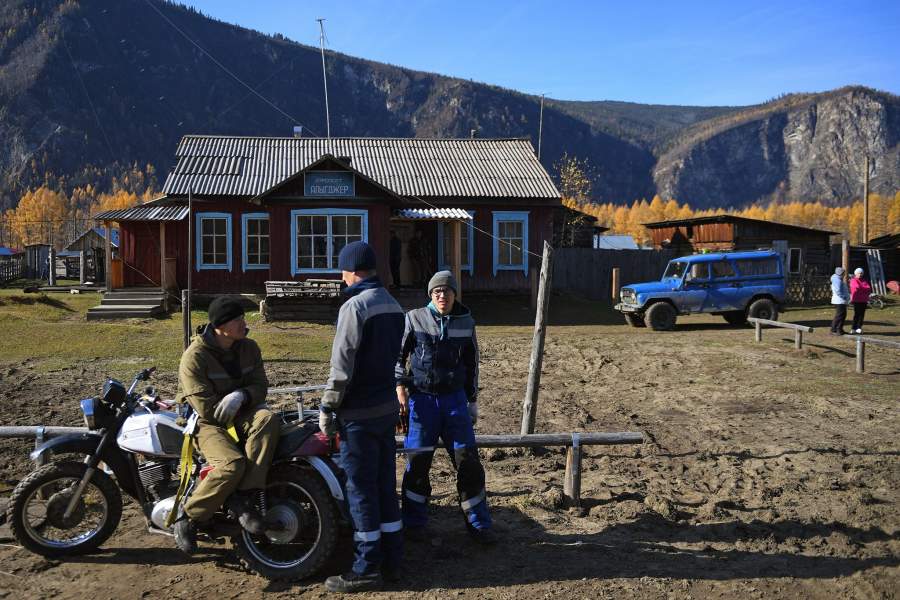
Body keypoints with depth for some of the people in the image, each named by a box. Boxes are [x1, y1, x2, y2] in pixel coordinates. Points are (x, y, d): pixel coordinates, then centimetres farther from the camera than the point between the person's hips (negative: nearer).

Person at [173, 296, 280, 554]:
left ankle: (242, 498, -28)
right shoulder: (195, 356, -15)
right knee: (232, 464, -33)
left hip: (240, 415, 5)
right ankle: (188, 517, -10)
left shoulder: (249, 348, 4)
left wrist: (241, 396, -21)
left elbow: (260, 385, 1)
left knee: (267, 419, -31)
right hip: (208, 422, -5)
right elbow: (206, 408, -18)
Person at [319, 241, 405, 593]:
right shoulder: (393, 305, 10)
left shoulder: (355, 306, -16)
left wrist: (327, 408, -10)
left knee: (361, 490, 1)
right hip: (387, 407, 8)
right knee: (385, 485, 14)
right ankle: (391, 560, 22)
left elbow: (342, 366, -18)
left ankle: (367, 569, 9)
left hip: (359, 413, -8)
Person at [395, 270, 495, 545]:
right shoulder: (414, 319, -3)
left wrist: (473, 401, 13)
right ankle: (414, 522, 20)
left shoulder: (466, 323, 4)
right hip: (421, 398, -2)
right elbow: (398, 354, 5)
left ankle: (478, 524, 13)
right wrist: (400, 388, -6)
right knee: (418, 462, 3)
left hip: (455, 398, 2)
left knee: (468, 461, 1)